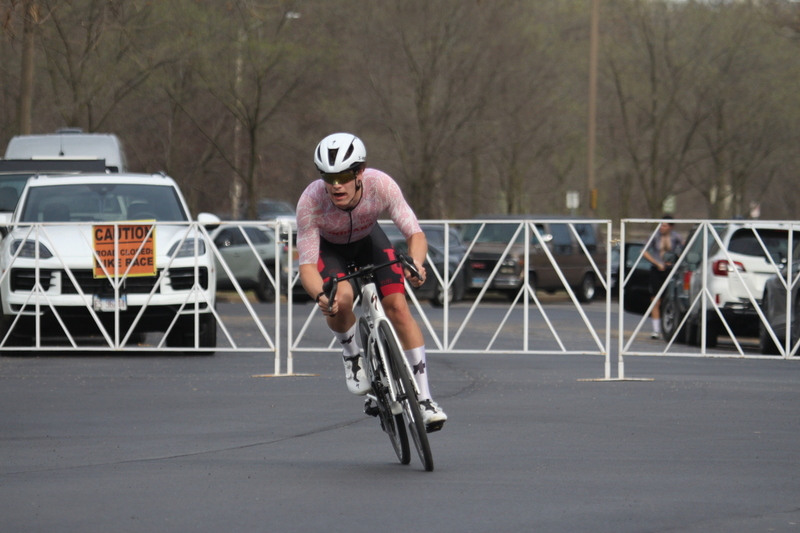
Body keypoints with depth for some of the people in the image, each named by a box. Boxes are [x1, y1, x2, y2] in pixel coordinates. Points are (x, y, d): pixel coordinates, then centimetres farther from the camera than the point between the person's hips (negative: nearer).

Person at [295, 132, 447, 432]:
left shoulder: (380, 185, -35)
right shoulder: (311, 201, -38)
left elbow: (415, 234, -32)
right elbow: (306, 265, -35)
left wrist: (415, 264, -54)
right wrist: (320, 296, -56)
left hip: (367, 239, 1)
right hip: (330, 247, -1)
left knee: (398, 306, -14)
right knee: (341, 300, -31)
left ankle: (424, 399, -7)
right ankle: (351, 355, 1)